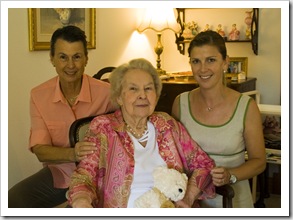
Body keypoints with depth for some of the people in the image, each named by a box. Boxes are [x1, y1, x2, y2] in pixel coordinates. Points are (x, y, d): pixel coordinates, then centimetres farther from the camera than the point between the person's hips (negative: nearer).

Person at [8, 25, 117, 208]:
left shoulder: (107, 93, -16)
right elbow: (40, 151, -8)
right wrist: (72, 154, -29)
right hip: (57, 173, 3)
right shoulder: (39, 95, -5)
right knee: (11, 201, -15)